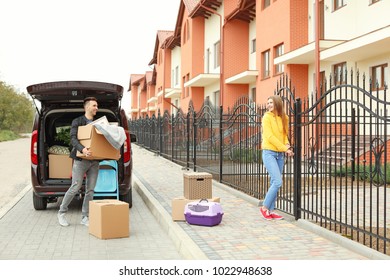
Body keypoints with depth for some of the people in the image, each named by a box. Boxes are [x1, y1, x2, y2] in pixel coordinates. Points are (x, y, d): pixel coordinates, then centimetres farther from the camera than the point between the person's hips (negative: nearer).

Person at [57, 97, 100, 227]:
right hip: (81, 160, -5)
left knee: (90, 190, 2)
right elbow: (73, 139, -14)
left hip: (95, 161, 5)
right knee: (75, 188, -7)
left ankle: (85, 217, 11)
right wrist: (83, 149, -33)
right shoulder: (77, 122, 0)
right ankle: (62, 212, 11)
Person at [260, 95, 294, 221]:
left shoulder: (284, 118, 10)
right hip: (269, 153, -6)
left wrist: (287, 146, -7)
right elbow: (269, 136, -13)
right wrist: (285, 148, -17)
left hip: (280, 154, 6)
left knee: (274, 183, 8)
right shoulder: (267, 117, -6)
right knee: (277, 182, -14)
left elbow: (284, 135, 13)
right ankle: (265, 207, 0)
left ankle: (270, 211, 14)